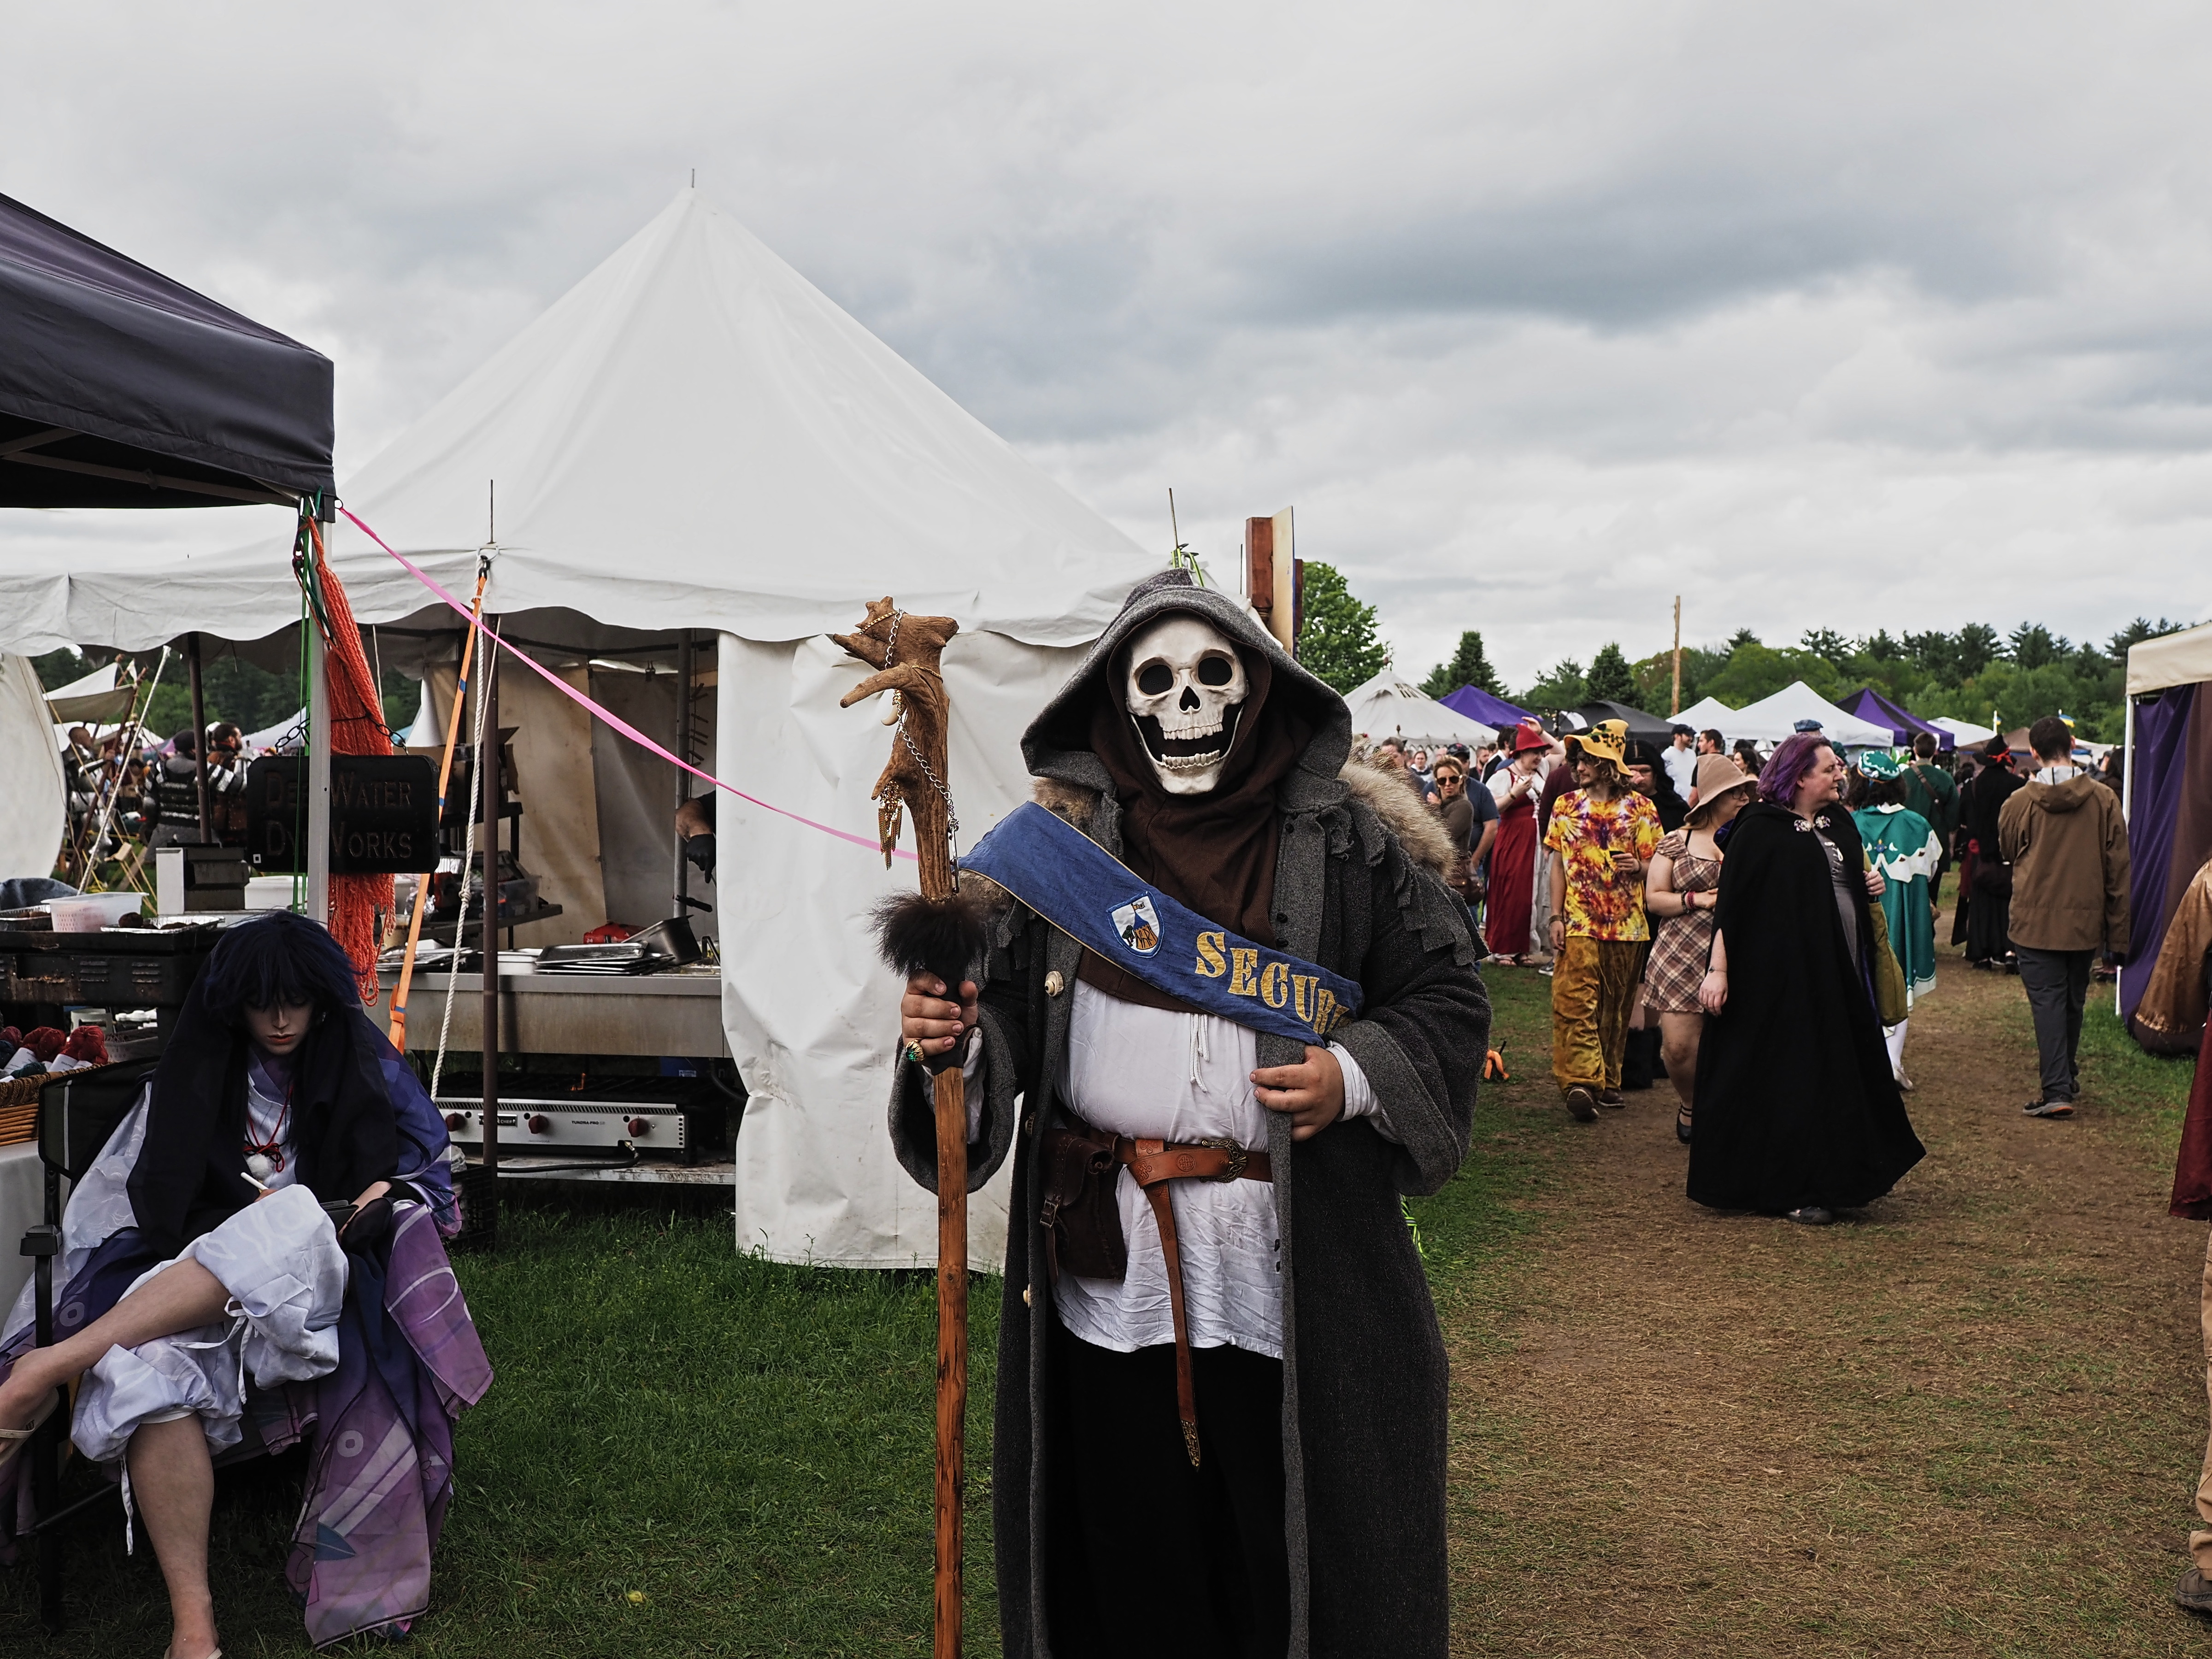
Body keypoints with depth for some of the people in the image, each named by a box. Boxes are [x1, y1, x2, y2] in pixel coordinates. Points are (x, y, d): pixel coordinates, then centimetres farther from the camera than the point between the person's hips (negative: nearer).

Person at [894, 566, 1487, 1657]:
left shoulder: (1343, 838, 1)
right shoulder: (1063, 836, 5)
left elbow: (1448, 993, 5)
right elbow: (1007, 1003, 6)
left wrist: (1357, 1074, -10)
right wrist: (951, 1031, -15)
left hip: (1293, 1275, -1)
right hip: (1104, 1272, 1)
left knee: (1286, 1547, 9)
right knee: (1127, 1557, 12)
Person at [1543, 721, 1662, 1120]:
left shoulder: (1641, 809, 0)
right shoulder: (1566, 806, 6)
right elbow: (1559, 863, 7)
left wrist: (1638, 865, -20)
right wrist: (1556, 917, -1)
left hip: (1626, 926, 0)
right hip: (1578, 924, 0)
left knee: (1616, 1008, 9)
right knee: (1574, 1004, -11)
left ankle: (1608, 1080, 20)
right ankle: (1580, 1082, -15)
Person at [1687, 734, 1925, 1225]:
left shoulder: (1840, 822, 12)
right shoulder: (1760, 830, -10)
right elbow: (1731, 900, -14)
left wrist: (1872, 885, 3)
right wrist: (1718, 969, -19)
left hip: (1840, 973, 7)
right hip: (1780, 974, -7)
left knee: (1838, 1075, 11)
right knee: (1791, 1078, -2)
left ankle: (1836, 1180, 23)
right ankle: (1794, 1190, 6)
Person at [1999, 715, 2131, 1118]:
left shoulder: (2018, 802, -11)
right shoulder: (2104, 800, -6)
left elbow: (2007, 854, 9)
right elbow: (2118, 870, -2)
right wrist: (2118, 931, 5)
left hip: (2036, 921, -3)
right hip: (2086, 922, 3)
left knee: (2047, 1001, -2)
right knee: (2073, 1001, 17)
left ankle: (2057, 1090, -11)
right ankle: (2068, 1076, 32)